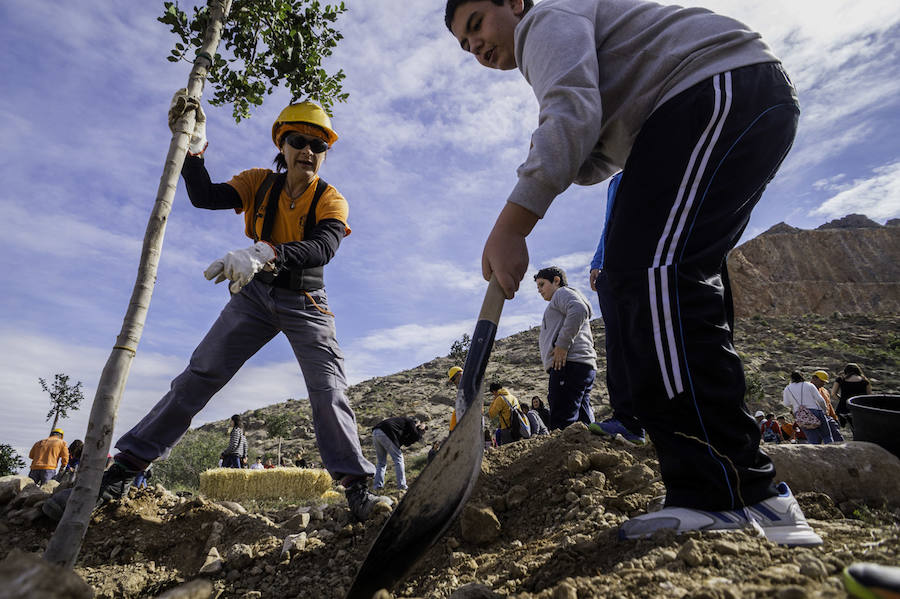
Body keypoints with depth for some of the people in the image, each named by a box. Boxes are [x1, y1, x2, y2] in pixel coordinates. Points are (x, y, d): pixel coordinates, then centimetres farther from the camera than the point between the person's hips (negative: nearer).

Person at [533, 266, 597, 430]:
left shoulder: (563, 292, 8)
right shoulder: (559, 300, 36)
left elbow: (579, 310, -15)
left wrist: (562, 344, -17)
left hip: (570, 363, -10)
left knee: (562, 425, -19)